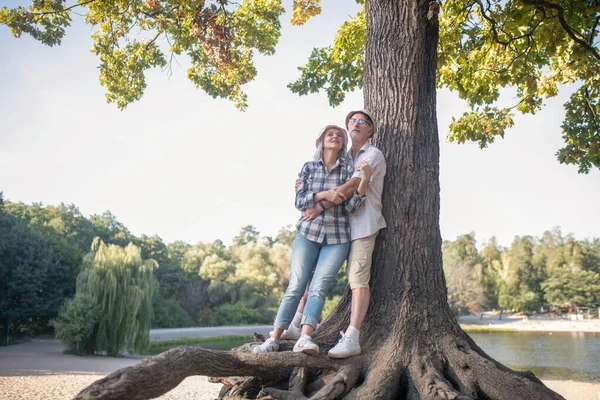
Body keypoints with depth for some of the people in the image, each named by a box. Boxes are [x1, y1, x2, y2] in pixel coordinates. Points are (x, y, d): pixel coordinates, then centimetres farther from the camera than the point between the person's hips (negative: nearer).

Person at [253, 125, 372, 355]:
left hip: (337, 238, -1)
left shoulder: (348, 170, 4)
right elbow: (299, 201, 0)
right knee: (296, 287, -3)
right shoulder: (309, 167, 7)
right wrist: (324, 194, -16)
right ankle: (274, 339, 2)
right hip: (308, 233, 1)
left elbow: (352, 207, -7)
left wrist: (365, 180, -21)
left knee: (318, 288, -12)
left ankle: (305, 338, -18)